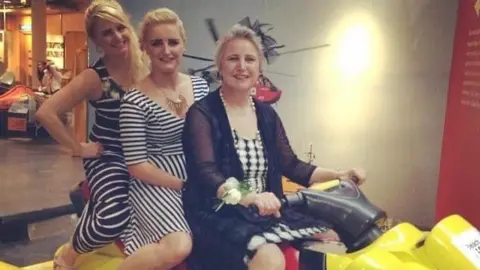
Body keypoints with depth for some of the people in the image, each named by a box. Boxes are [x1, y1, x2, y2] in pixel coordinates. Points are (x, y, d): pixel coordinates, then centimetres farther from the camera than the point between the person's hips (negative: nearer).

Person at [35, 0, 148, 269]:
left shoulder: (144, 61, -5)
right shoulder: (94, 77, -17)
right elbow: (46, 113, -18)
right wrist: (78, 148, -13)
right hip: (108, 156, -5)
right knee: (113, 218, -30)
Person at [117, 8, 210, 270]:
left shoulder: (200, 86, 4)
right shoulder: (135, 101, -13)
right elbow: (137, 167, -12)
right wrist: (183, 184, -14)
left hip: (196, 181, 7)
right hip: (155, 185, -6)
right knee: (179, 247, -28)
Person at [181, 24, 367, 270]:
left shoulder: (266, 114, 13)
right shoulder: (202, 113, -7)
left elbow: (290, 165, 14)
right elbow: (206, 173, -21)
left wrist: (338, 175, -1)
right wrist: (249, 196, -40)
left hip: (264, 212, 7)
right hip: (219, 216, -6)